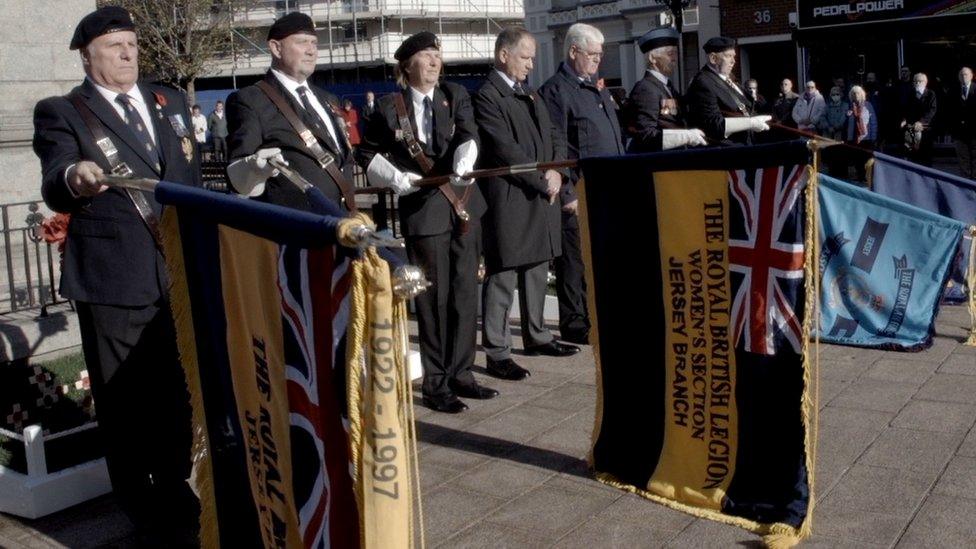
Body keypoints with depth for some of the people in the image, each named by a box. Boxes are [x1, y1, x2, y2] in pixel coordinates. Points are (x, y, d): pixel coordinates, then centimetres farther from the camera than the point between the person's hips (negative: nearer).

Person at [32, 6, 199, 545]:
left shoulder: (170, 102, 14)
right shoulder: (60, 112, -1)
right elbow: (54, 190, -15)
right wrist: (74, 177, -38)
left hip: (179, 272, 5)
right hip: (112, 280, -4)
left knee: (176, 394, 16)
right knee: (123, 403, 5)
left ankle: (176, 496, 35)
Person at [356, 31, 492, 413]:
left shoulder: (455, 95, 5)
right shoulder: (389, 107, -1)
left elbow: (468, 134, -11)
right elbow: (366, 154, 8)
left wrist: (464, 165, -31)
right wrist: (397, 178, -8)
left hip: (464, 203, 4)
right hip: (423, 209, -3)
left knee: (465, 292, 9)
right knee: (433, 298, 0)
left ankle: (461, 374, 22)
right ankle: (435, 384, 11)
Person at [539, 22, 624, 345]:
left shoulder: (597, 91, 19)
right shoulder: (556, 91, -9)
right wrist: (567, 195, -17)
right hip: (579, 195, -9)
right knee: (577, 262, -2)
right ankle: (575, 326, 8)